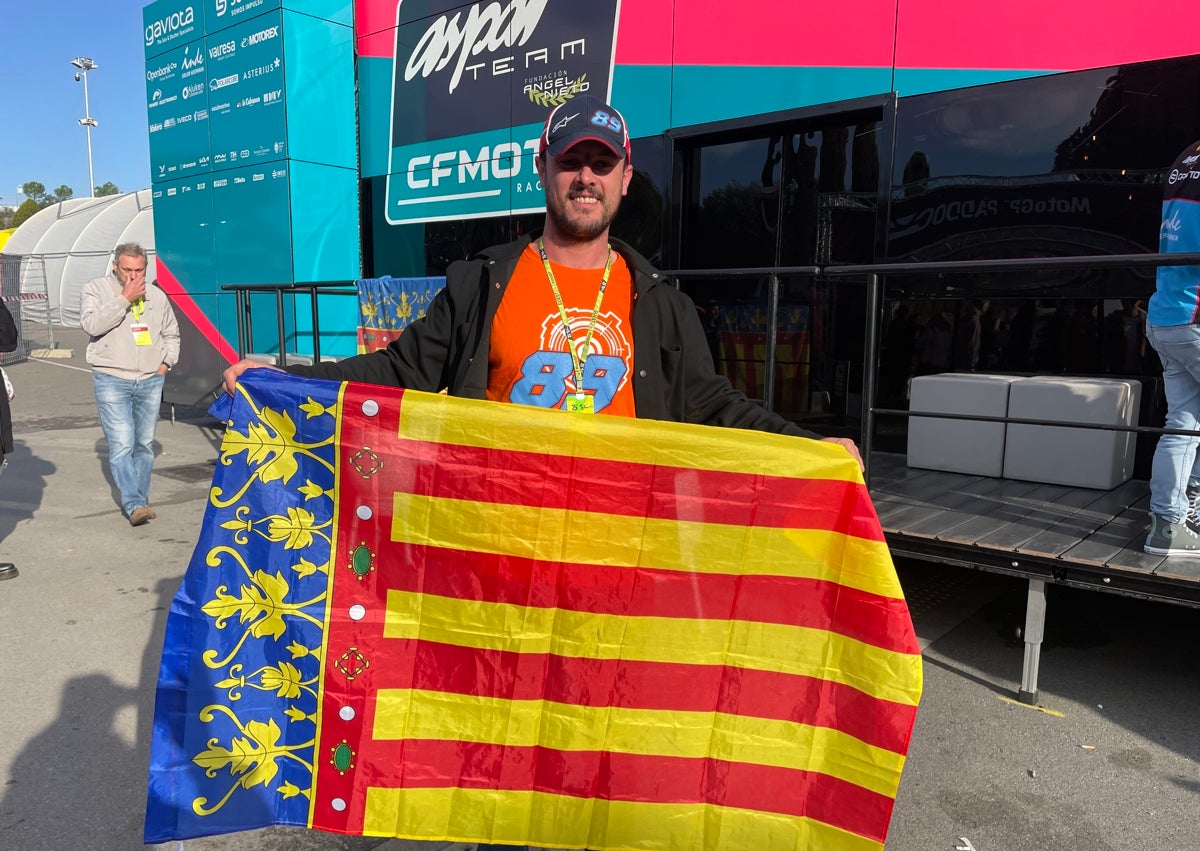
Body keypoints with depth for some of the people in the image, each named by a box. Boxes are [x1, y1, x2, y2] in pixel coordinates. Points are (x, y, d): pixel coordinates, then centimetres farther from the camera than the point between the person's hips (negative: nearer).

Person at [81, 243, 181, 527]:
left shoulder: (156, 295, 10)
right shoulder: (96, 289, 0)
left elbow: (171, 334, 22)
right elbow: (91, 324, -18)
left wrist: (166, 362, 8)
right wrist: (124, 299, -19)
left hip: (151, 381, 4)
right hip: (112, 379, -4)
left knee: (145, 443, 8)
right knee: (121, 444, -11)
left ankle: (140, 500, 17)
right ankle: (133, 504, -12)